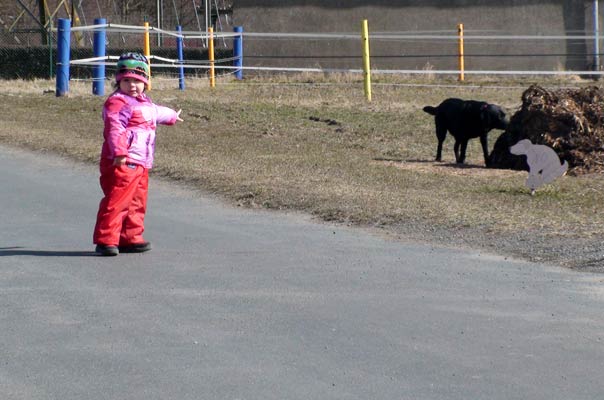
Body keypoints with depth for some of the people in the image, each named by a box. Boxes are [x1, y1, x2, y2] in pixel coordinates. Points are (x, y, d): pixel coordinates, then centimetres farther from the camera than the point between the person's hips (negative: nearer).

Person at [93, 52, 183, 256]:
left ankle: (130, 238, 21)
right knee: (116, 201, -14)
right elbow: (114, 129, -24)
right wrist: (119, 152, -38)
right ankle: (105, 240, -15)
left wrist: (171, 116, 66)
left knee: (137, 203, 13)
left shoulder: (144, 103, 21)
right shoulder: (117, 102, -11)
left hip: (141, 163, 10)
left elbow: (156, 112, 45)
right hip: (122, 163, -10)